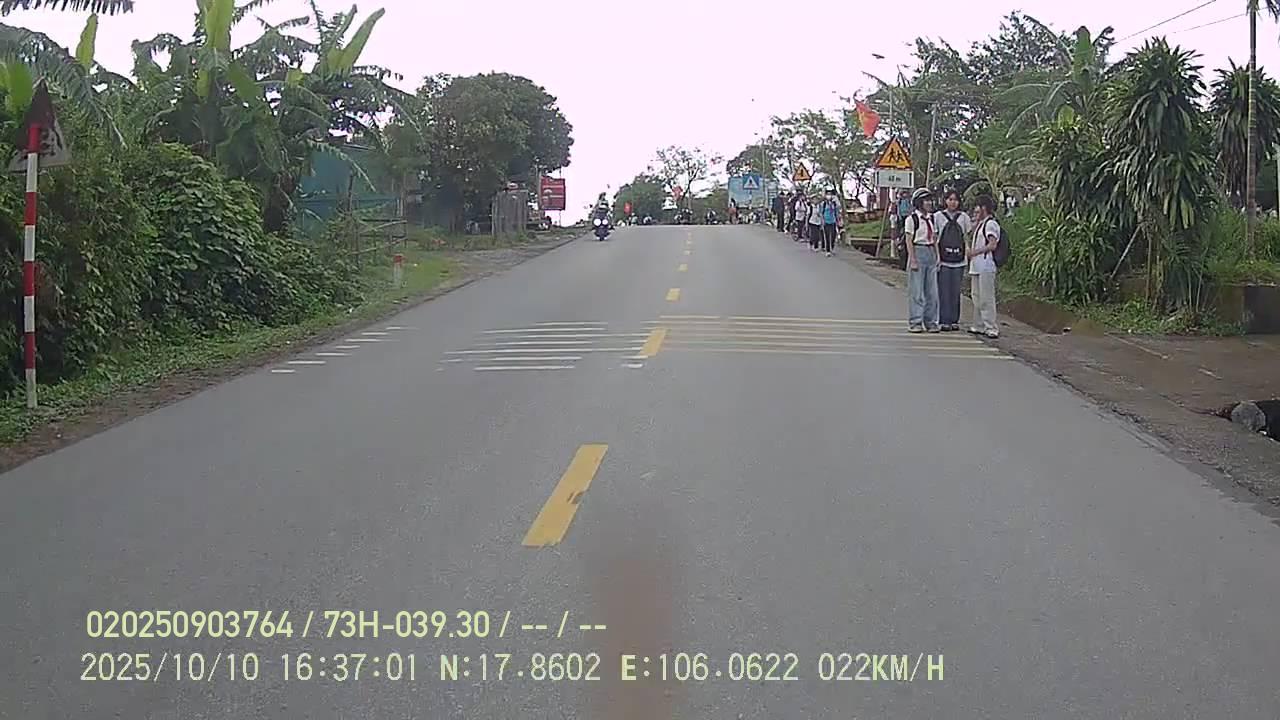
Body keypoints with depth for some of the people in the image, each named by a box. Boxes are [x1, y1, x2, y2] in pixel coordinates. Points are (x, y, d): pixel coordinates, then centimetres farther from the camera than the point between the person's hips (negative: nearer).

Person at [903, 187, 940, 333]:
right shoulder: (911, 219, -6)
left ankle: (931, 322, 12)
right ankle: (915, 323, 1)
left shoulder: (931, 218, 12)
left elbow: (935, 239, 16)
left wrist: (937, 256, 10)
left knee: (932, 291, 6)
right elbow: (909, 241, -8)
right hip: (918, 252, -6)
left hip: (930, 253, 6)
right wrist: (912, 260, -14)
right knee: (917, 291, -4)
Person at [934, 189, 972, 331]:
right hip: (943, 259, -2)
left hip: (958, 259, 2)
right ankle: (945, 321, 0)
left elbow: (966, 238, 13)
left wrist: (967, 259, 8)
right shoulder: (938, 216, 3)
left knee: (956, 292, 5)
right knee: (944, 291, -4)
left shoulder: (963, 217, 9)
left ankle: (954, 320, 12)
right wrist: (936, 257, -5)